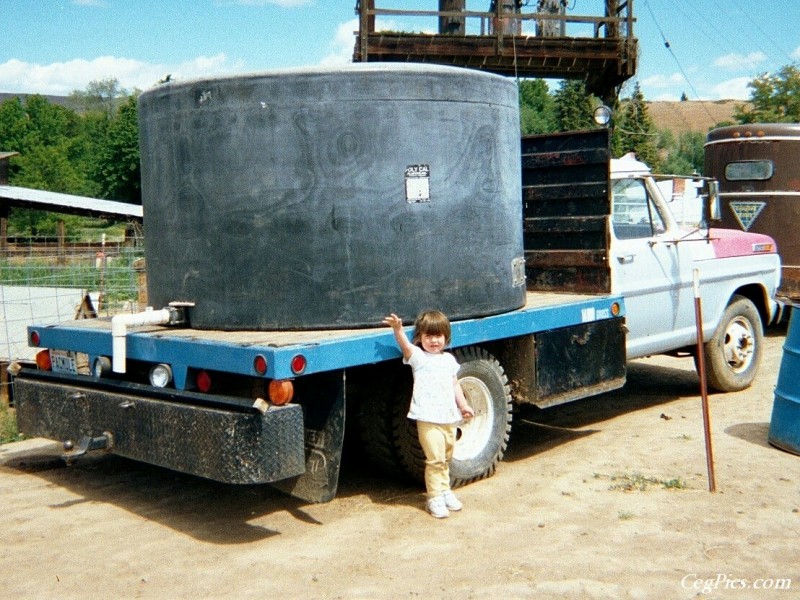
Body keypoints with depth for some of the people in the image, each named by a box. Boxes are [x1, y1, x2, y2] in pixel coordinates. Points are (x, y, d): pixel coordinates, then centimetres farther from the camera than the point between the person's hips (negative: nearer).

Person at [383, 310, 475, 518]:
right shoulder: (418, 357, -5)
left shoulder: (449, 359, 13)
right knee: (435, 459, -8)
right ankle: (434, 497, 3)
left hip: (449, 417, 6)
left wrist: (463, 405, 11)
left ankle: (444, 490, 33)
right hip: (428, 418, -6)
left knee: (445, 458, 18)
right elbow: (405, 346, -25)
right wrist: (397, 329, -43)